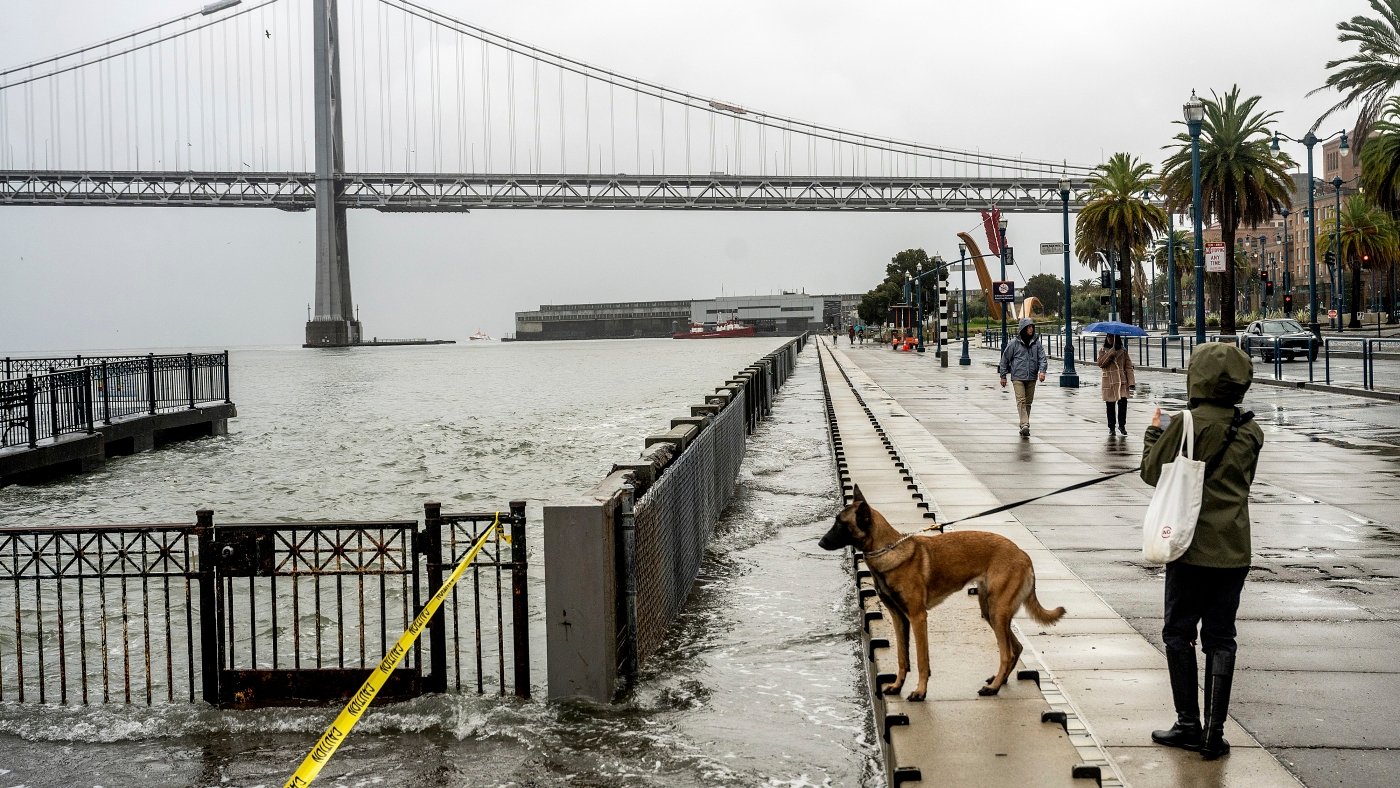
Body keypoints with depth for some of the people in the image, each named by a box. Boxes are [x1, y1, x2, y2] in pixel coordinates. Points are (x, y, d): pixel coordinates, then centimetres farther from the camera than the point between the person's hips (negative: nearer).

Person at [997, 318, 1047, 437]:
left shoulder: (1036, 343, 6)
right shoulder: (1014, 343, -2)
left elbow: (1042, 358, 3)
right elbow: (1005, 359, 4)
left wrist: (1042, 370, -16)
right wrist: (1003, 376, 6)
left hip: (1032, 378, 4)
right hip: (1018, 377, -4)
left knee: (1028, 402, 8)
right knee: (1021, 400, -14)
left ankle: (1024, 426, 19)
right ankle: (1025, 425, -25)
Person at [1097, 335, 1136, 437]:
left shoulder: (1123, 351, 7)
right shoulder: (1103, 351, 6)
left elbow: (1128, 366, 4)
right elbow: (1100, 364, -10)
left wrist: (1131, 382, -6)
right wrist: (1111, 353, -18)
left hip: (1122, 381, 0)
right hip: (1109, 382, 0)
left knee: (1123, 402, -12)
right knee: (1110, 406, 2)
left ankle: (1122, 425, 6)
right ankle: (1111, 428, 14)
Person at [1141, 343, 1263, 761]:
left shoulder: (1188, 425, -14)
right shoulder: (1251, 430, 2)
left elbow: (1152, 472, -4)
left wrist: (1154, 432, 12)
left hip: (1193, 546, -4)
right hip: (1234, 549, 4)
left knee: (1179, 631, 10)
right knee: (1220, 638, 9)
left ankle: (1189, 724, 9)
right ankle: (1214, 732, 9)